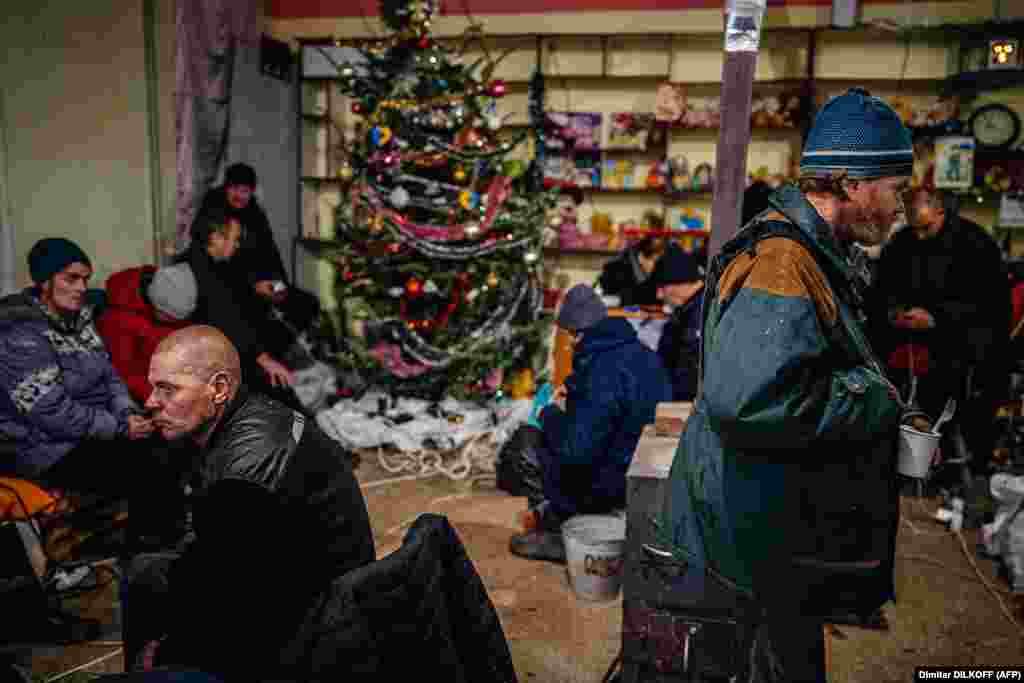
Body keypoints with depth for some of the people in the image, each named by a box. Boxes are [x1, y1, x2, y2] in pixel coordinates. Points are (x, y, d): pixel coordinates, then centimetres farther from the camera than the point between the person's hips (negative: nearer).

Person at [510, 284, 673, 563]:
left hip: (616, 485, -9)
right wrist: (573, 392, 12)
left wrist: (551, 415, -8)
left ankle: (559, 531, 6)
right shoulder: (642, 352, 2)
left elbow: (575, 451, -25)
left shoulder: (604, 371, -26)